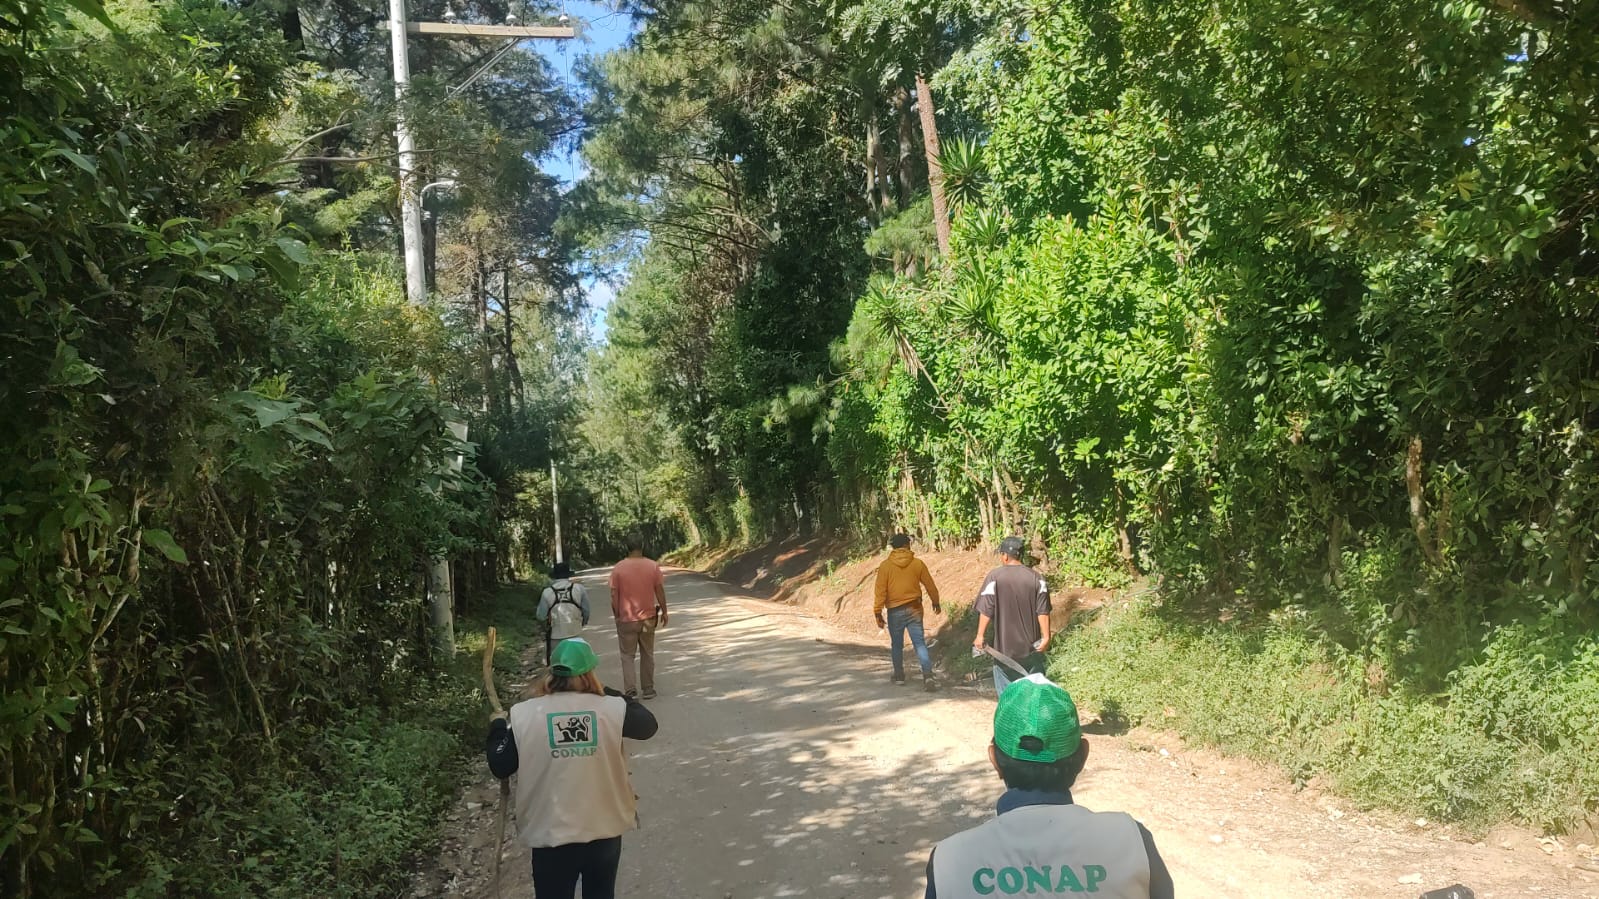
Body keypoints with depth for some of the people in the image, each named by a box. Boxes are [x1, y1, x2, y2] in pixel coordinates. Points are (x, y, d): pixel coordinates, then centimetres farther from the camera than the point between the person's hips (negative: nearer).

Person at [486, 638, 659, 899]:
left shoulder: (524, 715, -12)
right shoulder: (611, 709, -11)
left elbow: (500, 767, -4)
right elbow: (649, 725, 6)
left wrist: (498, 727, 14)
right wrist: (610, 693, 14)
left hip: (551, 834, -1)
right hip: (605, 829, 1)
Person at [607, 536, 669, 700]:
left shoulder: (618, 568, -9)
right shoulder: (652, 566, -5)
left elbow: (614, 595, -7)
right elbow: (660, 591, -2)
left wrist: (616, 615, 5)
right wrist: (664, 612, 9)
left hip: (626, 619, -2)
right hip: (648, 617, 2)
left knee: (627, 656, 8)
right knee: (647, 655, 14)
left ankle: (630, 690, -5)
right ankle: (648, 689, 18)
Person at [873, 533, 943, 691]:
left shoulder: (885, 565, -5)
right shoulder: (917, 563, -1)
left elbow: (881, 590, -8)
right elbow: (930, 585, 8)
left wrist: (878, 612, -2)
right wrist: (936, 602, 25)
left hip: (894, 611, 0)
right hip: (914, 610, 0)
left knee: (896, 645, 15)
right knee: (920, 644, -1)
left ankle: (899, 676, 24)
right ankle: (928, 676, -15)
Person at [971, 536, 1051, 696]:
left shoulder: (995, 577, -9)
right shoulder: (1036, 578, -1)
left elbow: (986, 611, -11)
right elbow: (1043, 611, -4)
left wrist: (980, 636, -4)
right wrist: (1046, 636, 0)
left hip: (1005, 644, -3)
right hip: (1031, 645, 3)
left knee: (1006, 689, 8)